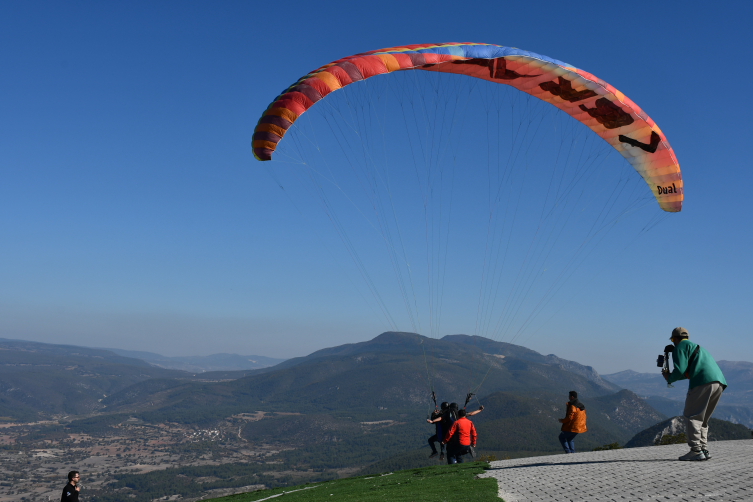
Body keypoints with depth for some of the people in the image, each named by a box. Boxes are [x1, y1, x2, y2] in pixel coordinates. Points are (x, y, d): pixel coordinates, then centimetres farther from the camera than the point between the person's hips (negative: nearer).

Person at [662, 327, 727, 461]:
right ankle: (704, 449, 11)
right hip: (719, 383, 9)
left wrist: (669, 378, 11)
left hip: (703, 382, -9)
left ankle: (696, 451, -11)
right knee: (702, 419, 16)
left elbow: (680, 370, -7)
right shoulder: (696, 347, 33)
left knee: (691, 417, -4)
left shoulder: (680, 347, 6)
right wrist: (671, 375, 38)